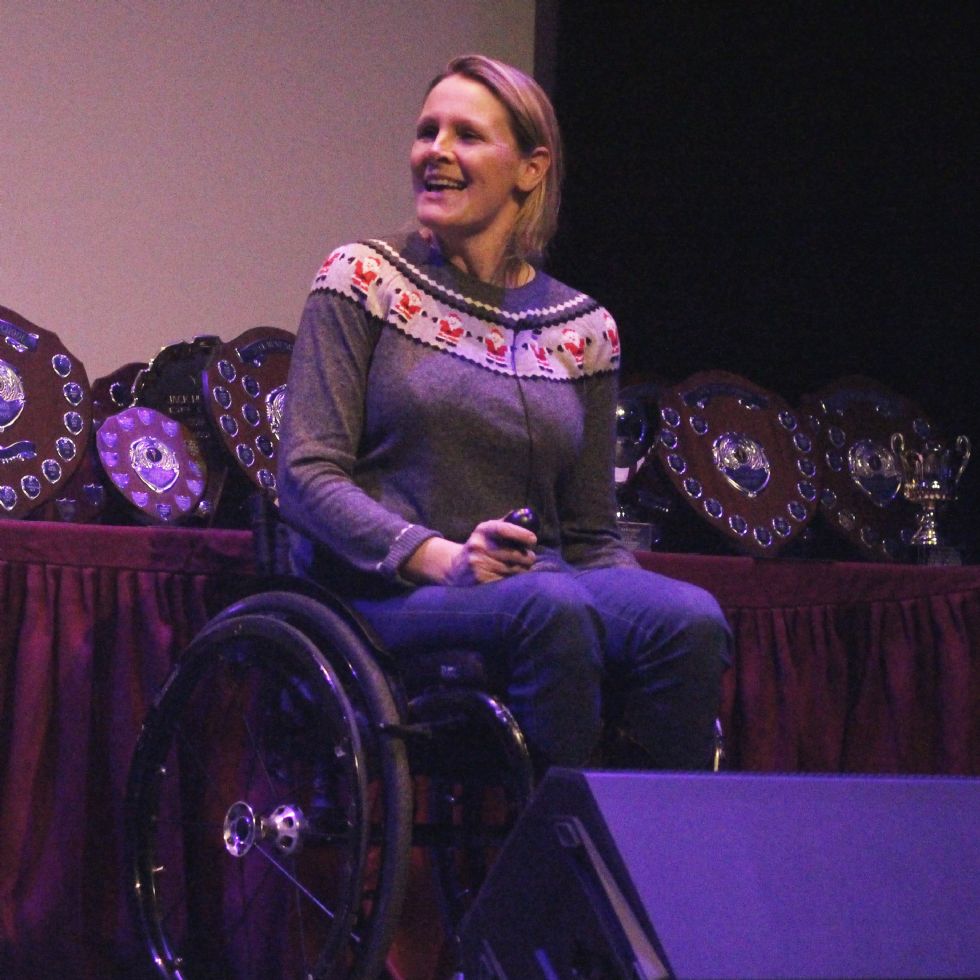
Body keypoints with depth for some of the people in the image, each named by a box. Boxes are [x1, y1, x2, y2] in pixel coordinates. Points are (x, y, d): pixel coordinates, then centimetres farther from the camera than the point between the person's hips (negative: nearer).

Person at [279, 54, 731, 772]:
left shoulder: (583, 327, 15)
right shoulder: (365, 280, 5)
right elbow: (307, 477, -4)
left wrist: (637, 600, -6)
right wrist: (439, 556, -20)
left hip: (536, 577, 4)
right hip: (385, 595, -3)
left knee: (690, 619, -27)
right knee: (549, 607, -35)